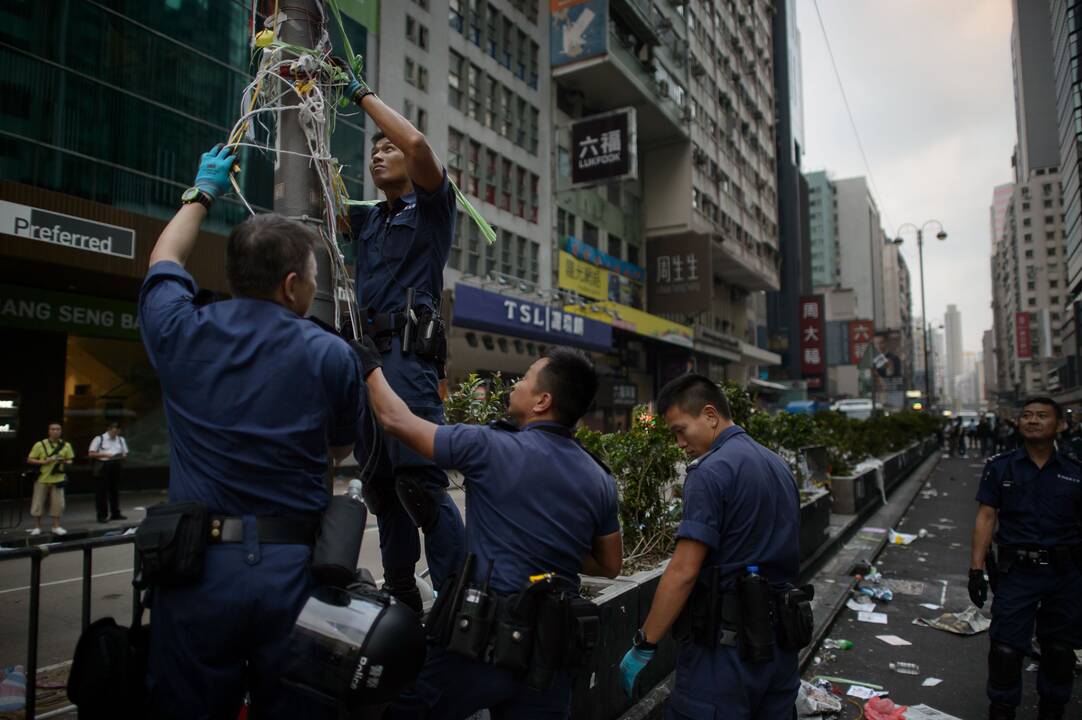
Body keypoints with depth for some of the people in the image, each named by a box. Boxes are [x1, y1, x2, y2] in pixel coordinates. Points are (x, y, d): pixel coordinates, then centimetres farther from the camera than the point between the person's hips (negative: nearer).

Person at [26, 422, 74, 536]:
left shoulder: (66, 445, 3)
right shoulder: (40, 445, -3)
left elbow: (70, 461, 10)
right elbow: (30, 460, -1)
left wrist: (65, 462, -13)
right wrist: (43, 462, -16)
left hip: (58, 479, 1)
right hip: (42, 479, -1)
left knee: (58, 503, 1)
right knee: (38, 503, 4)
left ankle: (56, 527, 11)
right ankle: (37, 527, 17)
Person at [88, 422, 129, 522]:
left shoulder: (121, 440, 14)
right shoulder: (99, 439, -2)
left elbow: (125, 454, 18)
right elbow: (91, 454, -5)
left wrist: (122, 456, -6)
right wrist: (105, 455, -18)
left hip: (116, 466, 5)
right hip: (103, 466, -5)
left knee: (115, 490, 9)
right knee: (102, 491, -2)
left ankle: (115, 514, 16)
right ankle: (102, 516, 2)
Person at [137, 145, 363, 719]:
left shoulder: (181, 332, -4)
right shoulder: (332, 355, -8)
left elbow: (163, 261, 20)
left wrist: (203, 193, 34)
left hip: (198, 565, 1)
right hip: (295, 567, -1)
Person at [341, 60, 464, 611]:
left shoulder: (431, 208, 9)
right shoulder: (368, 220, 28)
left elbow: (417, 144, -8)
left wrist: (362, 94, 3)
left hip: (407, 352, -7)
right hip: (367, 353, 8)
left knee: (419, 479, -18)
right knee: (379, 484, 7)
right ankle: (401, 596, 16)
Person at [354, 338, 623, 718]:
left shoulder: (490, 447, -13)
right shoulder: (601, 481, 1)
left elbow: (397, 420, -4)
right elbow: (610, 566, 12)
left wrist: (371, 365, 12)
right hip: (550, 648, 5)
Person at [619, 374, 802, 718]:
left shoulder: (712, 471, -16)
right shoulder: (779, 465, 11)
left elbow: (684, 571, -20)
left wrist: (643, 647, -14)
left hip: (728, 642, -9)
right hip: (780, 635, 9)